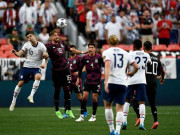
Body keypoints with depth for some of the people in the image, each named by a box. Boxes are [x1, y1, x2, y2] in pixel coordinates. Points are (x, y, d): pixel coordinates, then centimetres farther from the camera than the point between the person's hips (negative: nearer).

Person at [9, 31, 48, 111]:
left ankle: (31, 95, -27)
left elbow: (46, 57, -1)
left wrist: (45, 64, -20)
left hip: (36, 67, -2)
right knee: (20, 83, -1)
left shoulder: (41, 46, -9)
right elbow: (19, 54, -9)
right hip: (27, 66, 2)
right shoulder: (27, 45, -3)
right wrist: (15, 52, -31)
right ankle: (13, 101, 14)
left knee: (38, 77, -34)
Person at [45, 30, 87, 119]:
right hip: (56, 71, -4)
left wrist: (82, 52, 22)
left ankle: (68, 110, 11)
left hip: (65, 69, 4)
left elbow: (72, 50, 21)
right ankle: (57, 110, 17)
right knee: (57, 90, 4)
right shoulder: (49, 46, -8)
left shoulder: (62, 44, 10)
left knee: (67, 89, 4)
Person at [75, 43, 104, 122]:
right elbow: (80, 68, 11)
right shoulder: (85, 58, -1)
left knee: (94, 98, -2)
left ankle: (94, 116, 12)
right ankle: (82, 116, -1)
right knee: (84, 97, -6)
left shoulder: (99, 57, -7)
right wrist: (78, 78, 8)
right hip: (88, 80, 2)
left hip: (96, 81, -2)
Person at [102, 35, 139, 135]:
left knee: (108, 105, 15)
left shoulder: (107, 52, 2)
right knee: (120, 108, 4)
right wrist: (131, 74, 36)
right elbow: (136, 67, 15)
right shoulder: (125, 53, 13)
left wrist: (106, 81, -23)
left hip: (111, 82, -2)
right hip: (123, 83, 2)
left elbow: (107, 66, -15)